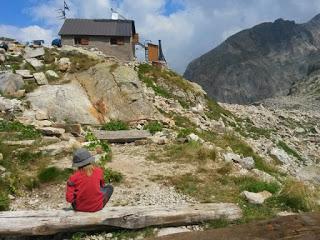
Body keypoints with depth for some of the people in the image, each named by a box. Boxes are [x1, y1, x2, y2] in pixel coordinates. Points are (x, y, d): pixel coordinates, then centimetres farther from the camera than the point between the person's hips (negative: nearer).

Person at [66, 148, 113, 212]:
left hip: (79, 208, 1)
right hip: (97, 207, 0)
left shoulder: (74, 178, -15)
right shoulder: (99, 171, -11)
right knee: (110, 187, 24)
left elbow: (69, 199, -16)